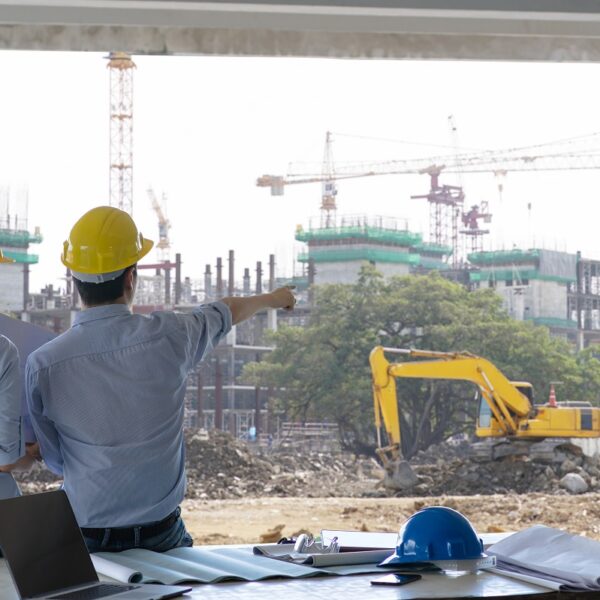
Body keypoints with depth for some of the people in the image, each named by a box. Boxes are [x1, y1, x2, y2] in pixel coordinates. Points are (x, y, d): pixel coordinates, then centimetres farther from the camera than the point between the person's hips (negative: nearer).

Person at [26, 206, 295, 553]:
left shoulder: (43, 365, -12)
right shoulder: (169, 336, -10)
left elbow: (54, 461, 3)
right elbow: (230, 311, 15)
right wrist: (273, 299, 37)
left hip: (84, 538, 0)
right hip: (161, 536, 1)